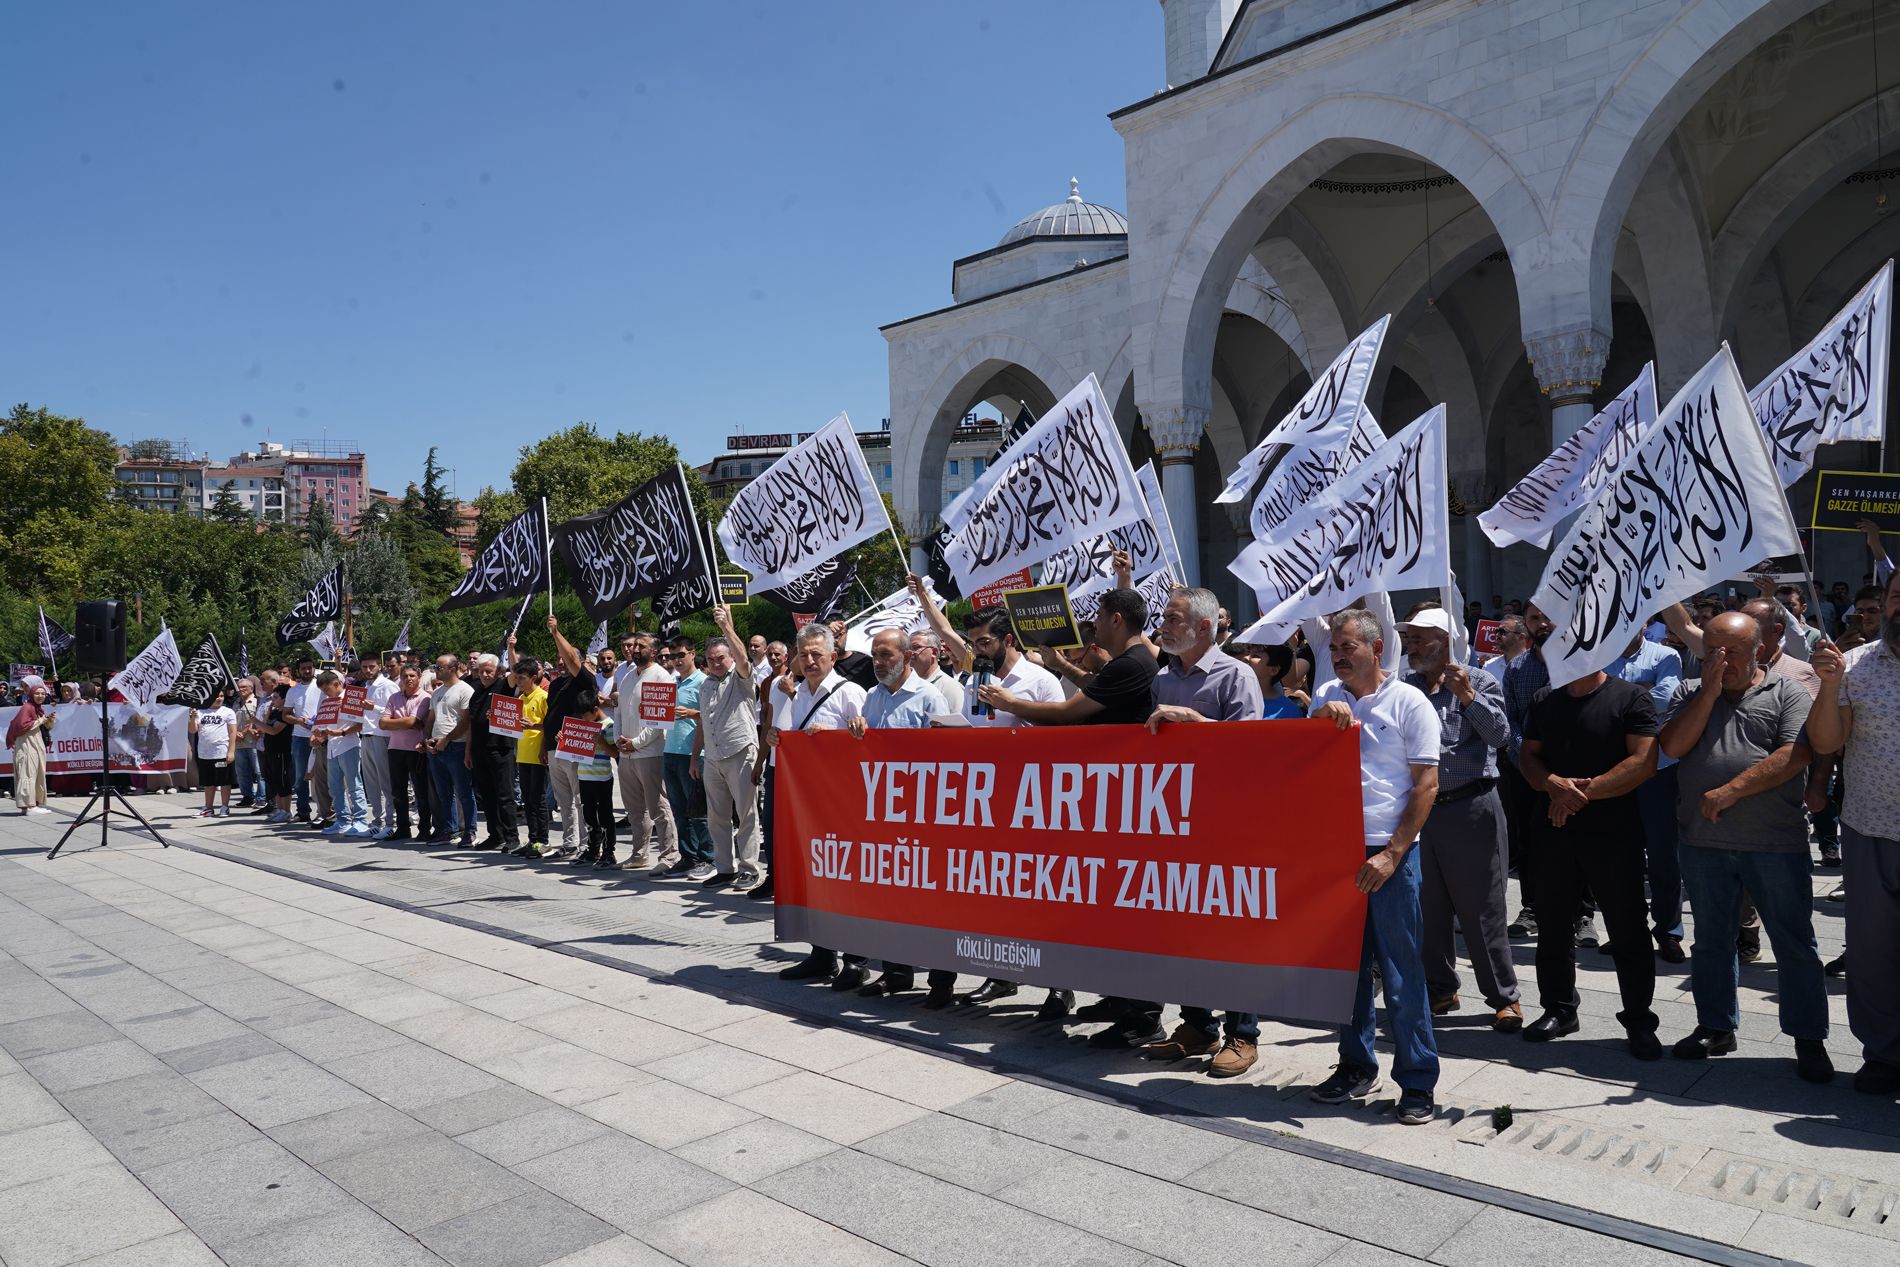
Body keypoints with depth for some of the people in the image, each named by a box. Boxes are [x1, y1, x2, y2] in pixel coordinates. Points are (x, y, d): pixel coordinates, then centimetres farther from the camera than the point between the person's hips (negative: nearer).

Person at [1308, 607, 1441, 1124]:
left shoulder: (1409, 703, -3)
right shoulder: (1327, 697, 10)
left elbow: (1426, 784, -6)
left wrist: (1391, 854, -12)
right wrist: (1322, 718, -11)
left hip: (1389, 853, -4)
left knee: (1401, 969, 0)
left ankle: (1417, 1081, 12)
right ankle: (1356, 1066, 25)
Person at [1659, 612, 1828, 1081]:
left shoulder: (1786, 693, 0)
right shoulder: (1690, 693, 9)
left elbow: (1795, 755, -13)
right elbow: (1673, 746, -5)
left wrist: (1731, 791, -17)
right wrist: (1710, 691, -9)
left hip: (1776, 843, -3)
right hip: (1704, 841, 3)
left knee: (1794, 942, 4)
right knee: (1711, 939, 14)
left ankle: (1808, 1039, 16)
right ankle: (1716, 1026, 27)